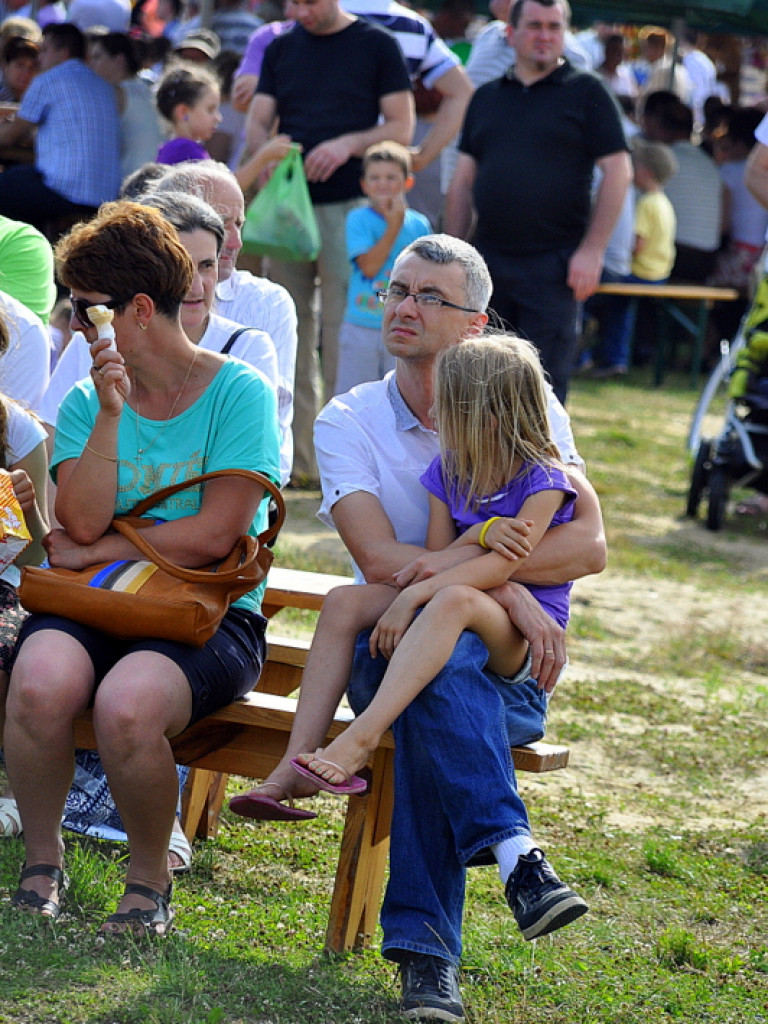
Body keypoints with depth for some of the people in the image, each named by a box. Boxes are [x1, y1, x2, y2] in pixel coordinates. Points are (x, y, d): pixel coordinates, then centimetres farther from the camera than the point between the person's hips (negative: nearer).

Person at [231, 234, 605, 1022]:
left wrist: (462, 566, -23)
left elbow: (588, 547, -9)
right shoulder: (348, 421, 4)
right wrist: (505, 589, -26)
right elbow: (379, 558, -12)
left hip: (505, 669, 0)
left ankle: (422, 938, -40)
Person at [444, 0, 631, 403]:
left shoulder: (585, 93, 1)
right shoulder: (486, 98, 15)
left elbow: (617, 171, -4)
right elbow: (463, 181, 16)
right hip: (488, 261, 5)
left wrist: (592, 249, -11)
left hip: (553, 264, -5)